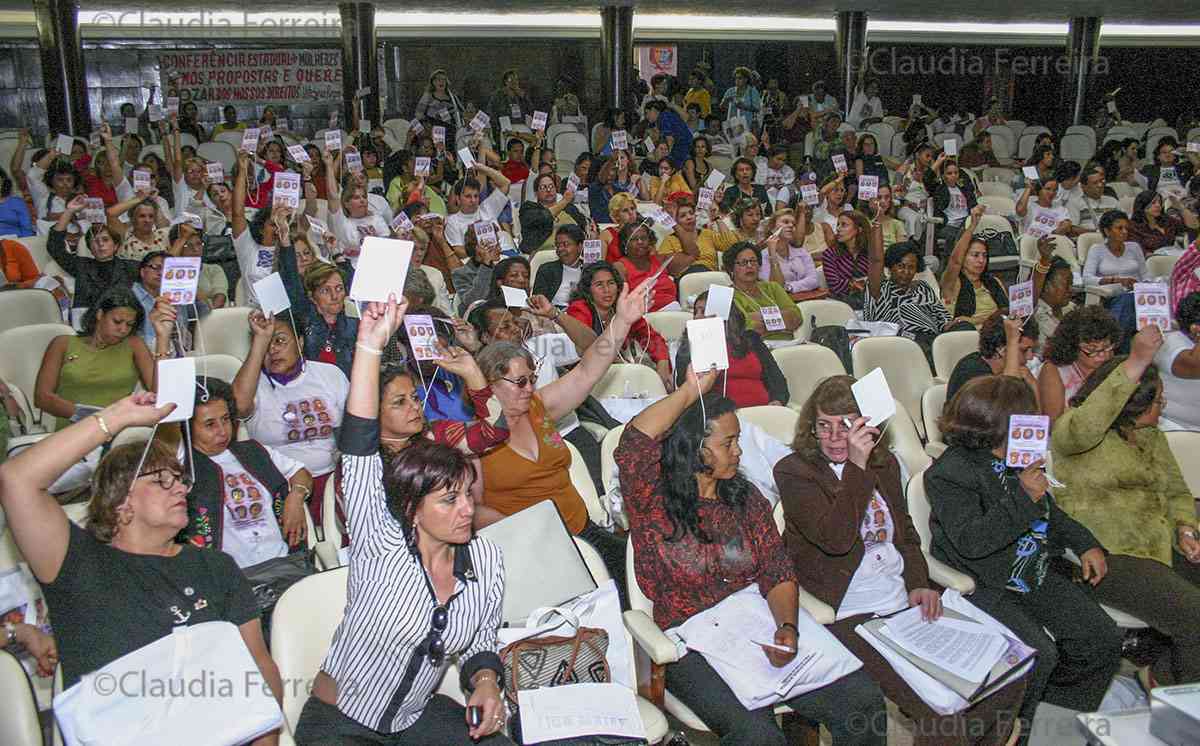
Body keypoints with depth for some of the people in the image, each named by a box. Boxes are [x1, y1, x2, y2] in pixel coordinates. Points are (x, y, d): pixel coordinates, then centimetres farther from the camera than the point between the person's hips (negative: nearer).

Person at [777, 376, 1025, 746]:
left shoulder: (885, 463, 13)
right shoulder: (793, 471, -7)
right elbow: (836, 538, -20)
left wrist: (919, 583, 3)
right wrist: (856, 467, -22)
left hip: (907, 600, 7)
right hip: (851, 615, -6)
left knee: (1008, 677, -4)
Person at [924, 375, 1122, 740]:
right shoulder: (948, 473, -18)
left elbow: (1050, 511, 27)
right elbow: (970, 541, -28)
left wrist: (1086, 545, 14)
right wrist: (1024, 499, -29)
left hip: (1036, 574, 8)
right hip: (983, 585, -8)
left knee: (1104, 640, -1)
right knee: (1038, 653, -25)